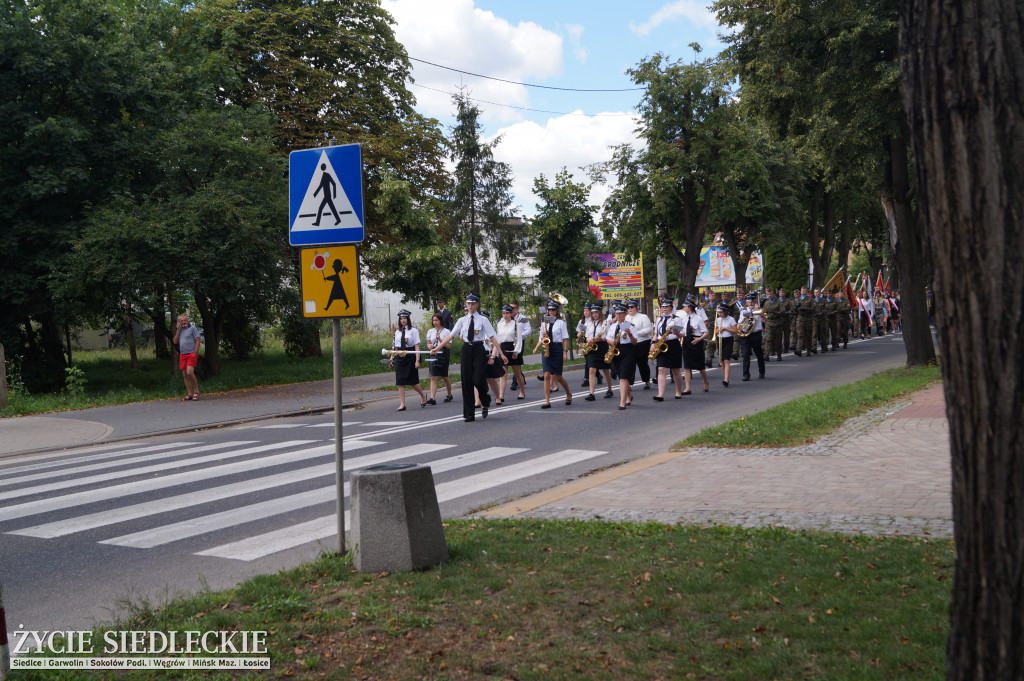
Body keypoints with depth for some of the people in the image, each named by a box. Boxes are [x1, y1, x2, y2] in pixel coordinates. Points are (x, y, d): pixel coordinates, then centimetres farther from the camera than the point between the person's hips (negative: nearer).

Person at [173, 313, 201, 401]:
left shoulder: (192, 328, -2)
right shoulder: (179, 330, 16)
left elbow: (198, 341, -5)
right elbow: (175, 342, 10)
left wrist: (195, 353, -12)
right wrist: (178, 331, 0)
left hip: (191, 354, -6)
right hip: (182, 355, 6)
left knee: (189, 372, -19)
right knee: (185, 375, 3)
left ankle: (196, 391, -7)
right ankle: (189, 394, 7)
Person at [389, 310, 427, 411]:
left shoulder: (413, 330, -4)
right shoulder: (397, 331, 9)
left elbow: (417, 347, -7)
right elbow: (394, 347, 13)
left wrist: (417, 360, -13)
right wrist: (392, 358, 6)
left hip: (410, 357, -4)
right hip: (399, 357, 4)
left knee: (412, 381, 1)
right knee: (400, 382, 0)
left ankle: (423, 395, 30)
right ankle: (402, 405, 3)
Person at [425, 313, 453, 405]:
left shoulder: (446, 331, -3)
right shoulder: (430, 331, 9)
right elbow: (428, 343, 15)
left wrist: (440, 339, -20)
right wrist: (429, 346, -8)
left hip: (443, 355, -3)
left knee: (445, 377, 9)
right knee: (433, 377, -8)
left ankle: (449, 395, 30)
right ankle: (433, 398, -14)